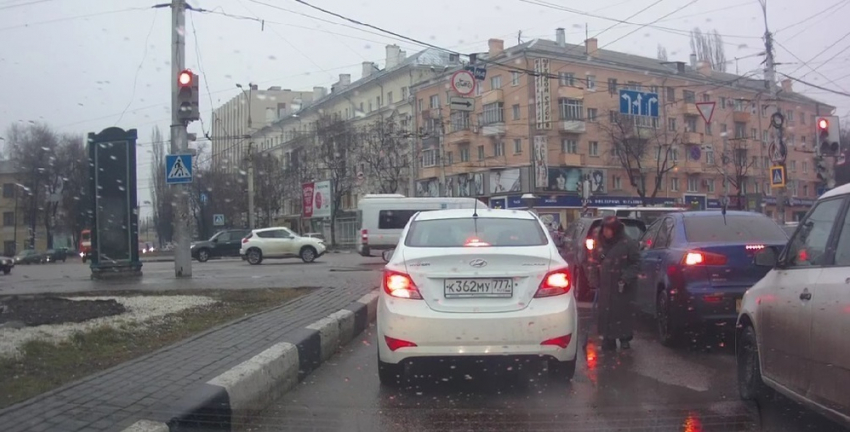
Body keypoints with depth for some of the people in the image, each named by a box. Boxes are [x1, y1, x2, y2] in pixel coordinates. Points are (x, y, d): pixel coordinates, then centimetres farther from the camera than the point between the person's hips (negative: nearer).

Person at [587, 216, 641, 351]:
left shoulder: (628, 244, -8)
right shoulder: (600, 245, 9)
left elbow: (636, 263, -8)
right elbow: (594, 264, 16)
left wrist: (626, 279, -18)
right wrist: (596, 281, 7)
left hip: (623, 287, -5)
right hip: (605, 287, 5)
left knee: (624, 312, -1)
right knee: (605, 313, 4)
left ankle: (625, 338, 13)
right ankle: (608, 339, 14)